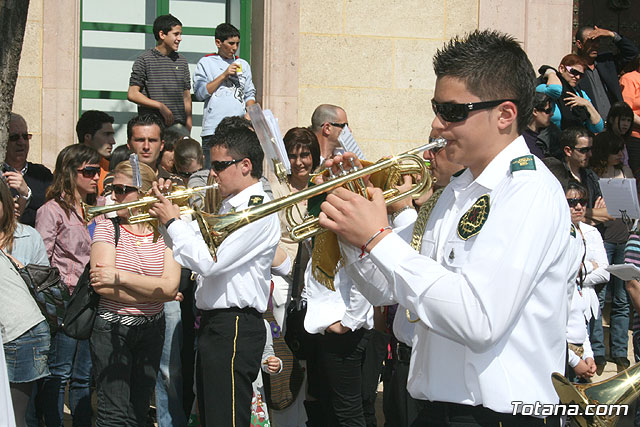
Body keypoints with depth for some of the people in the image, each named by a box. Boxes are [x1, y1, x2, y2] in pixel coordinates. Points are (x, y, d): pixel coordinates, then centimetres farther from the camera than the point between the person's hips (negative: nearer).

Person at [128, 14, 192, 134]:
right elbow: (132, 94, -3)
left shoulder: (182, 61, 15)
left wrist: (188, 127, 9)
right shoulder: (145, 60, 1)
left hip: (178, 125, 4)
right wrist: (160, 106, -10)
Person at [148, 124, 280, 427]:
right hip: (212, 323, 10)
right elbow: (193, 250, 20)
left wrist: (173, 221, -10)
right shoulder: (228, 207, 17)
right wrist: (166, 212, 7)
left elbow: (209, 261, -22)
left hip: (235, 329, -10)